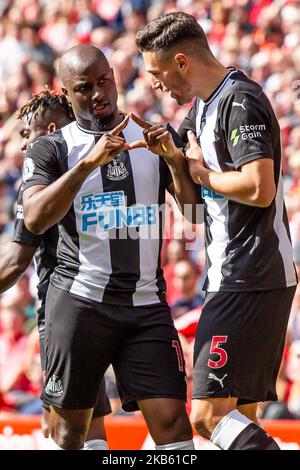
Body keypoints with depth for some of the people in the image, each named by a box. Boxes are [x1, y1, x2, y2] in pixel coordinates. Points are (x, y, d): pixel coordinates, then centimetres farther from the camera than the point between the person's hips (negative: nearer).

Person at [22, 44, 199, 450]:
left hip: (146, 303, 2)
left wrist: (175, 160, -11)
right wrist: (89, 163, -21)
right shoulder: (51, 150, 4)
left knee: (172, 421, -10)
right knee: (69, 428, 4)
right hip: (80, 302, -2)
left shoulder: (155, 139, 12)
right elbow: (35, 219, -14)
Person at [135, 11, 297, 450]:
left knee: (209, 414, -16)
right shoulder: (202, 106, 17)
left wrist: (203, 172, -10)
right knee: (237, 416, 10)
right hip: (232, 278, 11)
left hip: (251, 279, -11)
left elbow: (259, 188, -26)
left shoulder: (241, 102, -13)